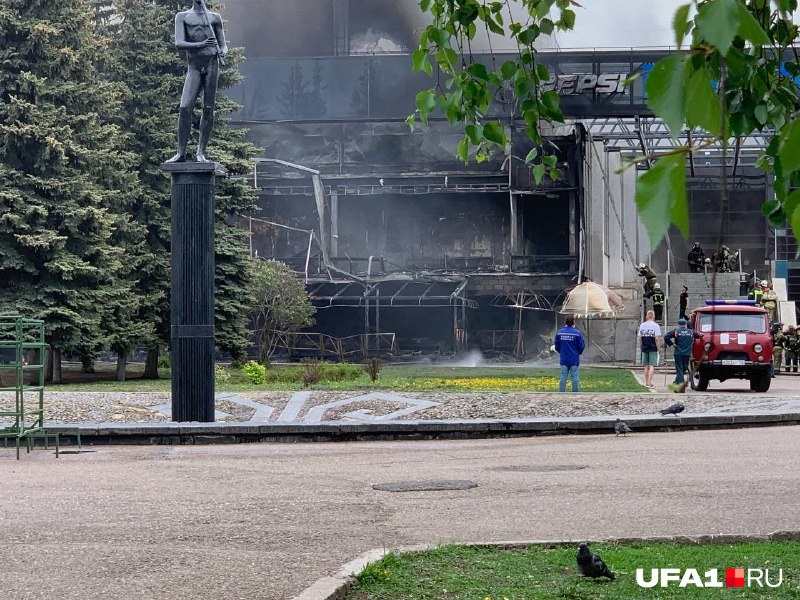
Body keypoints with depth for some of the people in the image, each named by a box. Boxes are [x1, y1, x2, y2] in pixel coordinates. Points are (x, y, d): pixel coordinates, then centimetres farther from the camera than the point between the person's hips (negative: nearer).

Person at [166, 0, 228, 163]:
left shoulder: (214, 17, 15)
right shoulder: (182, 17, 11)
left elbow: (223, 44, 18)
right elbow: (179, 44, -2)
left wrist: (222, 51, -7)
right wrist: (201, 44, -18)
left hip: (211, 63, 1)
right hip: (194, 66, -1)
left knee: (208, 109, -4)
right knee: (185, 108, -13)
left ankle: (201, 152, -1)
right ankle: (181, 153, -8)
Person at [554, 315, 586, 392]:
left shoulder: (559, 332, 1)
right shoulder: (577, 333, -8)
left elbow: (557, 346, 5)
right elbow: (581, 346, -4)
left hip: (563, 360, 3)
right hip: (574, 360, -3)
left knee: (563, 377, 5)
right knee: (574, 377, 1)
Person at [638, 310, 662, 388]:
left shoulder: (642, 325, 6)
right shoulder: (655, 325, -8)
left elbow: (640, 337, 8)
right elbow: (657, 338, -12)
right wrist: (658, 348, -5)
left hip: (644, 348, 4)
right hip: (653, 348, -4)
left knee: (646, 366, 13)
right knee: (652, 366, -3)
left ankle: (647, 382, 18)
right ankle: (649, 382, -12)